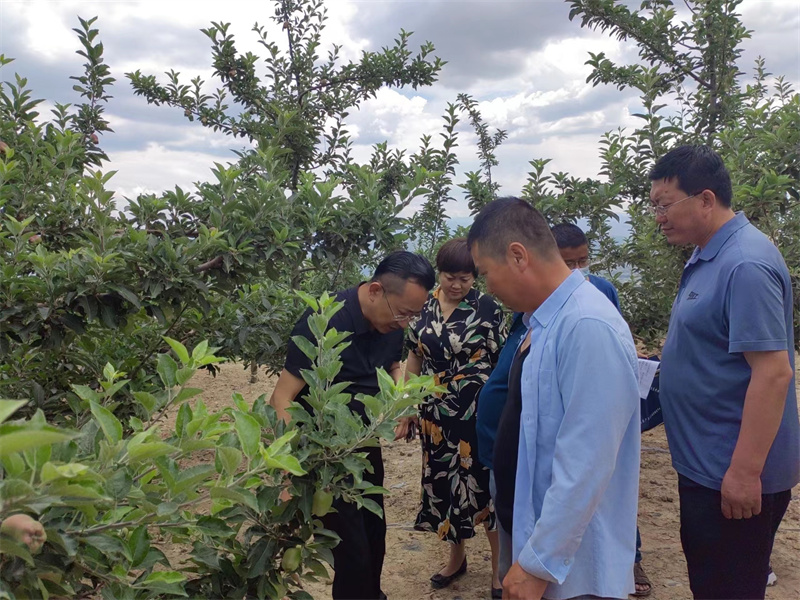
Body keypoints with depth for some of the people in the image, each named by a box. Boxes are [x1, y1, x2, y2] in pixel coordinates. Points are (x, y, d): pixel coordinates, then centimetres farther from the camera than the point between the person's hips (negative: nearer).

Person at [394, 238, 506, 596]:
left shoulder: (487, 308, -8)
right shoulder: (423, 307, 3)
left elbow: (503, 363, -6)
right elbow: (414, 361, 9)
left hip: (478, 415, -4)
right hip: (436, 417, 4)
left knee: (485, 485, 3)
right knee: (444, 484, 14)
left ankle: (498, 566, 23)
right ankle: (457, 557, 36)